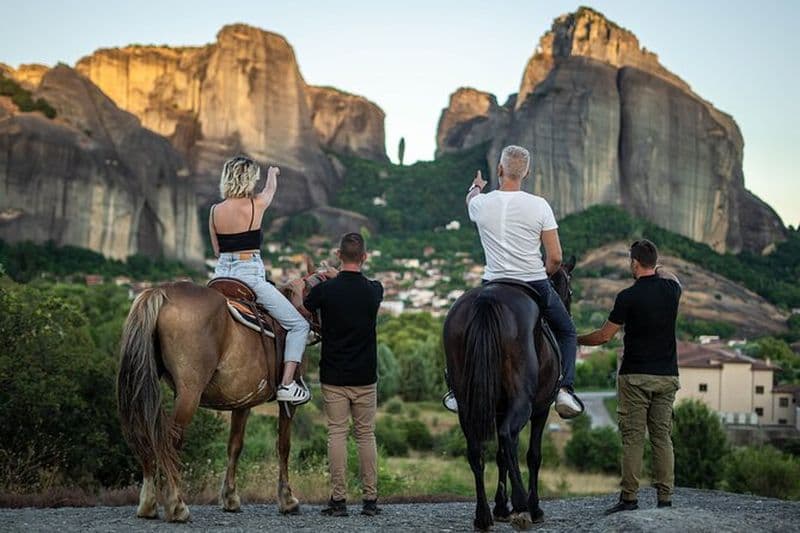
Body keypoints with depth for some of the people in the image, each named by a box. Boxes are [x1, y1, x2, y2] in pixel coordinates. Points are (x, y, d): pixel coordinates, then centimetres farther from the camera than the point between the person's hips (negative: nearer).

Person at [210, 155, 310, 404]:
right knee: (299, 325, 4)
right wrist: (272, 173, 37)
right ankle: (287, 384, -5)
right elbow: (270, 189, 16)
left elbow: (217, 250, 11)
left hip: (222, 274, 5)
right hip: (250, 275, -5)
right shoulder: (256, 205, -8)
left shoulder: (215, 211, 2)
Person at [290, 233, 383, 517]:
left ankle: (338, 499, 1)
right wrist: (335, 278, 30)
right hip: (366, 377, 2)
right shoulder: (374, 290, -3)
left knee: (337, 434, 2)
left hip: (333, 377, -2)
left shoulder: (325, 290, -11)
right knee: (366, 435, 8)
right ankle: (370, 499, 9)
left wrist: (298, 291, 24)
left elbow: (300, 312, 6)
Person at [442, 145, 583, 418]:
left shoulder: (481, 203, -6)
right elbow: (555, 258, -9)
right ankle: (565, 389, 6)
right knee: (566, 331, 23)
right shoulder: (539, 205, -11)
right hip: (536, 285, -1)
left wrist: (476, 187, 48)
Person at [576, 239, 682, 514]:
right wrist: (660, 271, 45)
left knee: (633, 437, -1)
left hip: (635, 376, -4)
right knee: (662, 436, 7)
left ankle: (629, 498, -2)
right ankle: (665, 498, 4)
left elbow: (604, 336, -5)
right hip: (667, 375, 4)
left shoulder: (628, 297, -11)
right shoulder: (671, 288, 2)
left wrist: (576, 340, 10)